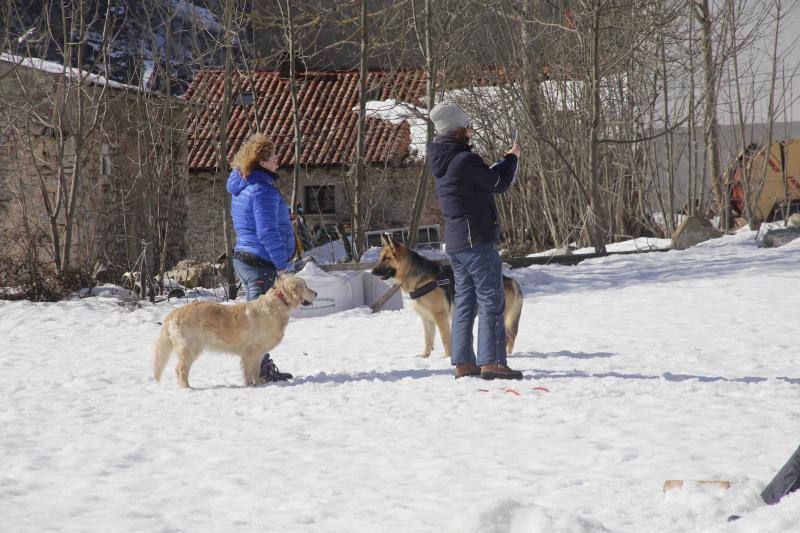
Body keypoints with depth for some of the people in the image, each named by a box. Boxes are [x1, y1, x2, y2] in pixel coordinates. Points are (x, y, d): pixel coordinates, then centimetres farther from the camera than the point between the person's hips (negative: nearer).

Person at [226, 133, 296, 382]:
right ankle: (260, 369, -1)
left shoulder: (242, 187, 12)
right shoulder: (263, 190, -20)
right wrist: (282, 263, -17)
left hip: (242, 256, 10)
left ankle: (262, 367, 25)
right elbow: (267, 233, -23)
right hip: (260, 261, -10)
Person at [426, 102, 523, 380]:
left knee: (465, 302, 11)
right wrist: (512, 158, 10)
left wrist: (505, 162, 19)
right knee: (491, 301, -6)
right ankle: (491, 362, -8)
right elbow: (498, 184, -6)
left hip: (454, 241, 9)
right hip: (477, 240, -9)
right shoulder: (464, 160, -17)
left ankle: (463, 362, 10)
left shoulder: (440, 162, 12)